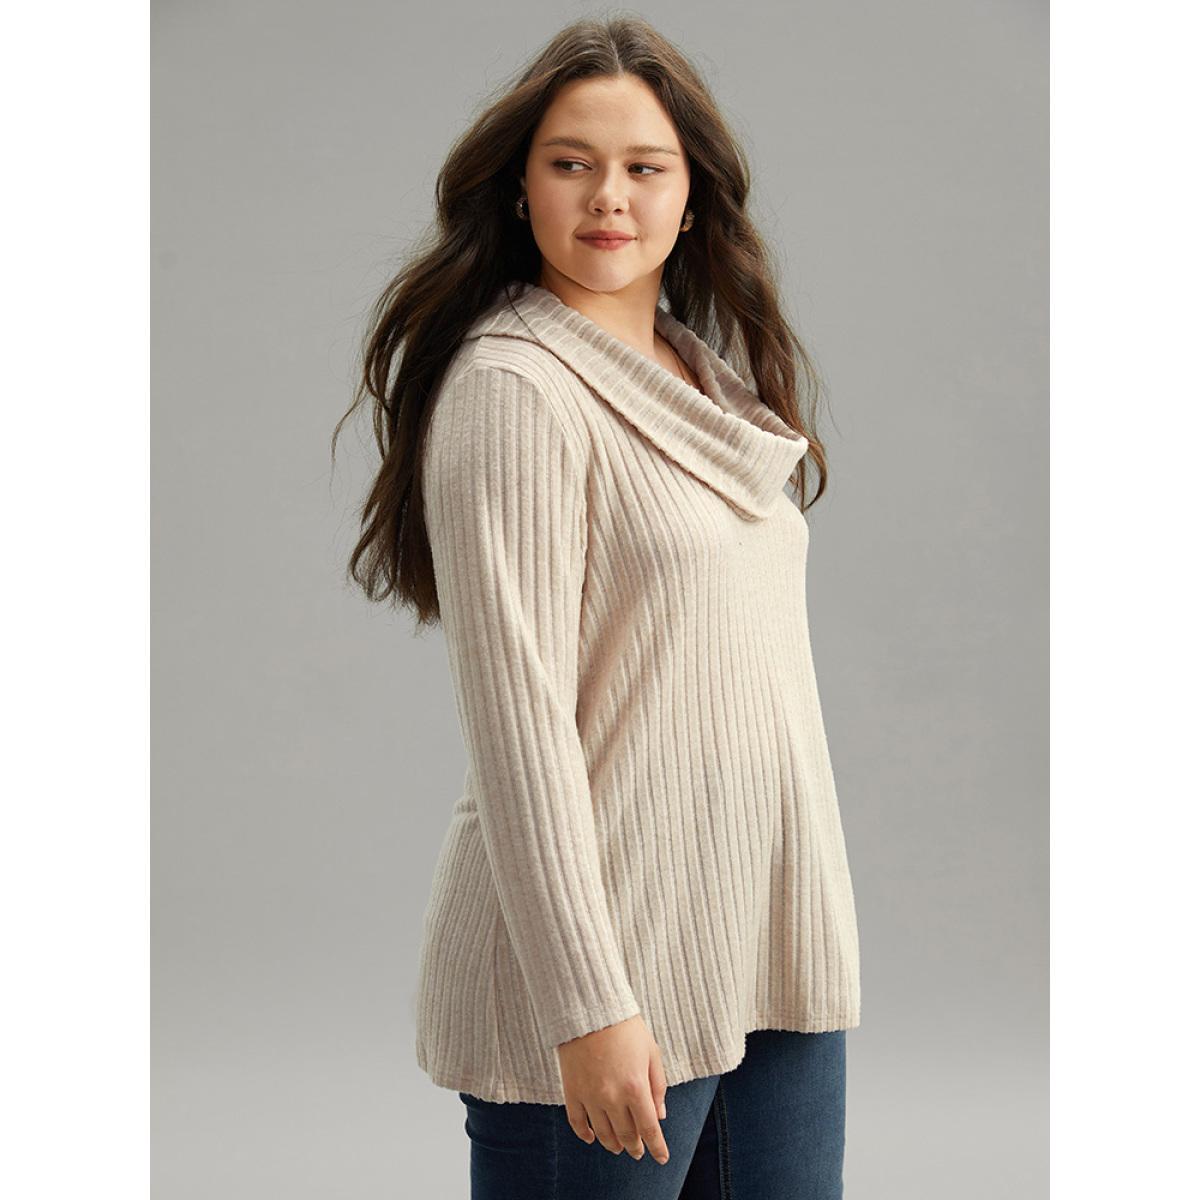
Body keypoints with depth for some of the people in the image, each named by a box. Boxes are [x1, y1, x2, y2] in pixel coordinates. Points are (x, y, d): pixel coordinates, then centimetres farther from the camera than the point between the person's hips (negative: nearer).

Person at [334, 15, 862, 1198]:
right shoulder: (514, 388, -12)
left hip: (774, 943, 8)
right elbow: (517, 712, -18)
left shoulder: (709, 372, 13)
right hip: (612, 966, -7)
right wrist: (588, 1003, -21)